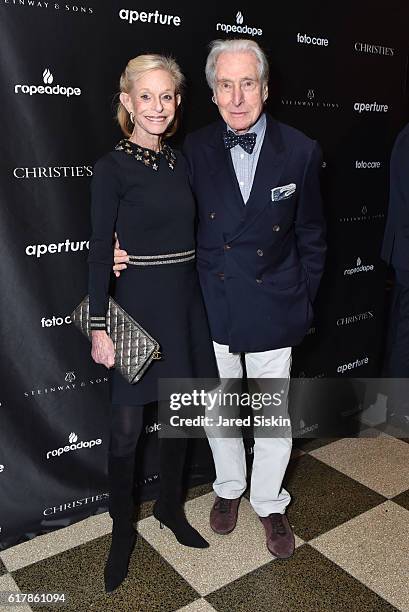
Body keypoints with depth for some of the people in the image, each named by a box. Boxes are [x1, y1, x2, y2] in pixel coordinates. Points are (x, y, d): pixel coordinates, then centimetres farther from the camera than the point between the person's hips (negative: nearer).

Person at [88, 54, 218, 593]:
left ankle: (171, 507, 38)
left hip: (185, 301, 6)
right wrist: (99, 327, -13)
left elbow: (187, 235, 13)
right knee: (127, 425, 4)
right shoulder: (113, 166, -8)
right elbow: (100, 250, -10)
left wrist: (200, 300, 12)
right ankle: (122, 531, 26)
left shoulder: (179, 163, 9)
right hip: (138, 304, -6)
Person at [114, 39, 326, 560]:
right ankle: (229, 487, 45)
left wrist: (303, 301, 2)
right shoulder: (193, 150, -4)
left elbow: (311, 236, 2)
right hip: (212, 306, 1)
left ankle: (269, 503, 38)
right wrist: (128, 254, -14)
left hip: (273, 308, 0)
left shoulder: (300, 151, -6)